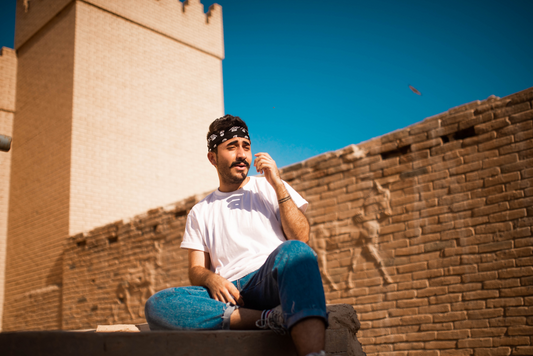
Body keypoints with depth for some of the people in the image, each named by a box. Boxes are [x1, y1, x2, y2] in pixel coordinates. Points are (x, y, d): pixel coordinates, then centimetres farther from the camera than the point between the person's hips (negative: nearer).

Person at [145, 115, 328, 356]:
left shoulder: (269, 188, 19)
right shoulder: (200, 212, 23)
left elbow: (301, 238, 5)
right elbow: (195, 270, 15)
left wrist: (278, 186, -1)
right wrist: (210, 278, -9)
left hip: (270, 283, -2)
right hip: (228, 294, 2)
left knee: (294, 252, -36)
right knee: (156, 305, -26)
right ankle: (266, 318, -30)